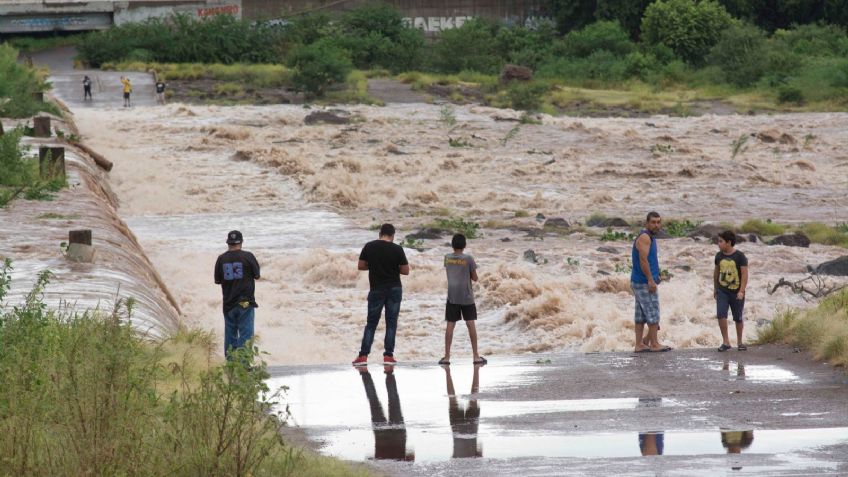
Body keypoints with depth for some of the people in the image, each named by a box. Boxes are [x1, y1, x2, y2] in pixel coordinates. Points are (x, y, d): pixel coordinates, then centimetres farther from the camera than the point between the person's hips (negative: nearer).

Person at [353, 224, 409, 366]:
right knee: (391, 322, 6)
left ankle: (363, 355, -1)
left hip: (376, 289, 1)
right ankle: (388, 355, 3)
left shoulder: (369, 247, -4)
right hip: (395, 289, -1)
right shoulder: (397, 249, -7)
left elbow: (360, 266, 2)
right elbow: (405, 271, -3)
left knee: (371, 323, 6)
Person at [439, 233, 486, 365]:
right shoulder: (468, 259, -7)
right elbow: (474, 278, -1)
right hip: (467, 297, -2)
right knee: (471, 324, 1)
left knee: (450, 325, 3)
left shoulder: (447, 258, 2)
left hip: (452, 296, 2)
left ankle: (447, 356, 1)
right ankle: (476, 356, 1)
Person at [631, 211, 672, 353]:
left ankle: (639, 345, 10)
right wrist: (651, 280, -23)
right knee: (653, 313, -5)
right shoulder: (644, 237, -15)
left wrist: (654, 277, 22)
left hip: (639, 282, 10)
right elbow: (643, 260, -22)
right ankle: (654, 344, -2)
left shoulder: (650, 237, 16)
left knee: (641, 315, 9)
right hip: (644, 282, -10)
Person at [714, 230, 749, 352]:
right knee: (721, 315, -14)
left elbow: (744, 274, -13)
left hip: (736, 293, -3)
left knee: (738, 318, 7)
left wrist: (741, 291, -19)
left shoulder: (740, 256, -11)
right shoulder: (719, 256, 2)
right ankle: (725, 342, -6)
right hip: (722, 291, 3)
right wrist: (715, 288, 20)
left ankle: (739, 342, 24)